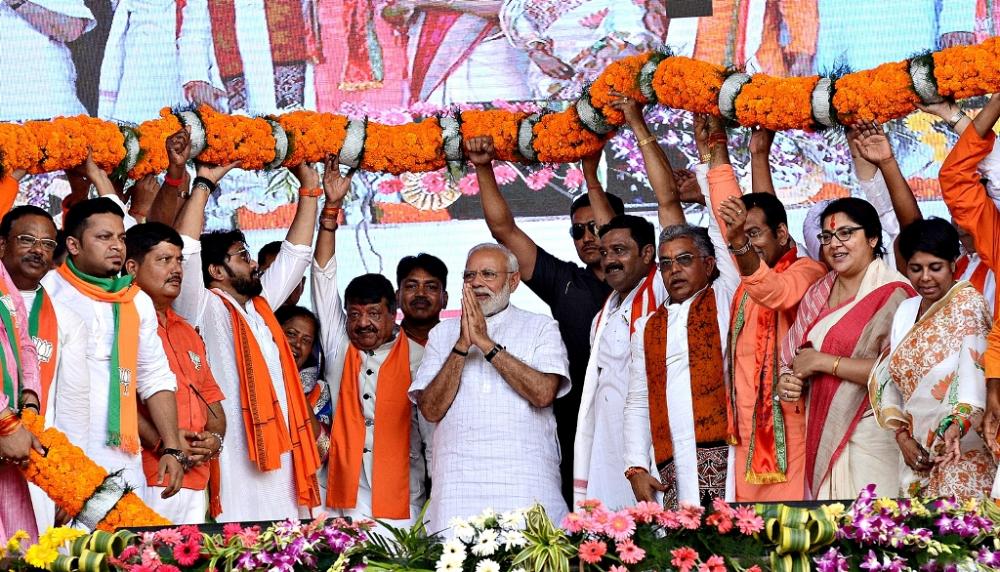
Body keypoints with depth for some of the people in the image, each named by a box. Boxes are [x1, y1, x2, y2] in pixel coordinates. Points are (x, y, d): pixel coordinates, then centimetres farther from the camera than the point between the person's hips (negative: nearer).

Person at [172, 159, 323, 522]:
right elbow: (185, 251, -13)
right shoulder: (202, 309, 1)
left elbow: (295, 253, 28)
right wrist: (204, 183, -8)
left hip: (280, 460, 8)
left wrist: (309, 190, 27)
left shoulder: (260, 306, 21)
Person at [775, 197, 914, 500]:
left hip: (871, 435, -6)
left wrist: (822, 362, -14)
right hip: (822, 434, 7)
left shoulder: (892, 293, -8)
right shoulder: (818, 294, 15)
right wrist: (786, 379, -4)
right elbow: (793, 354, 20)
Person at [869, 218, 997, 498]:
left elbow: (973, 372, -20)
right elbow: (889, 379, 13)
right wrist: (902, 435, 0)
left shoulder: (968, 303, -7)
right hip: (918, 454, 6)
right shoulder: (906, 310, 13)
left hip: (962, 449, -6)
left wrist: (956, 425, -34)